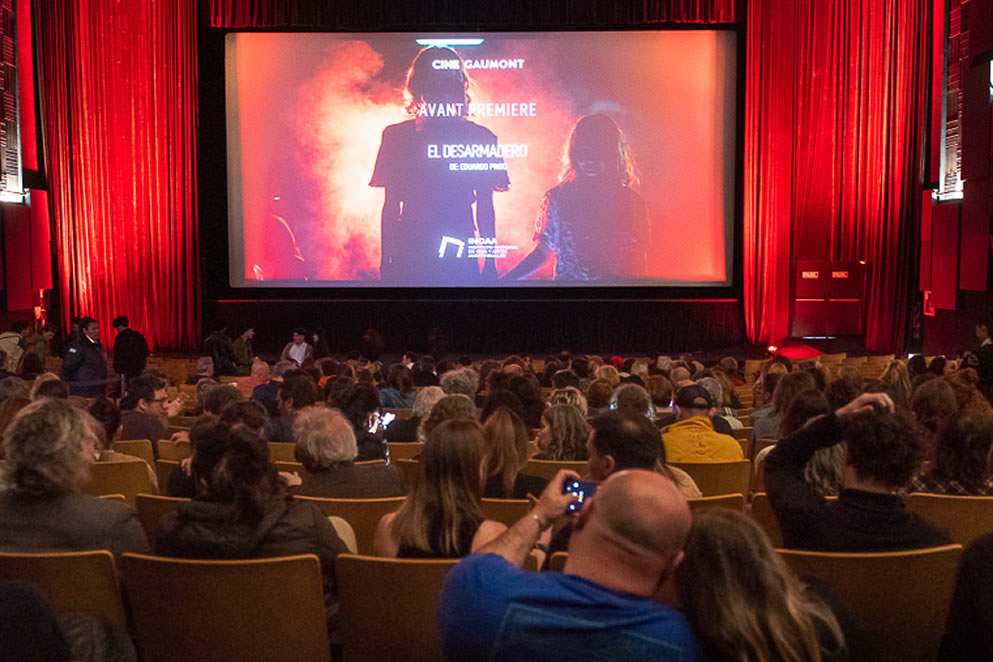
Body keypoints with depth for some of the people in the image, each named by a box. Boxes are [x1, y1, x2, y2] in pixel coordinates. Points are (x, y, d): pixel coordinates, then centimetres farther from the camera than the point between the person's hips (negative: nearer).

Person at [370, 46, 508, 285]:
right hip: (409, 255, 0)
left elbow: (485, 208, 9)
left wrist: (490, 265, 6)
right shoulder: (397, 136, 9)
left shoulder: (480, 138, 7)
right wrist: (386, 264, 5)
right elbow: (391, 206, 9)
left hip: (460, 258, 0)